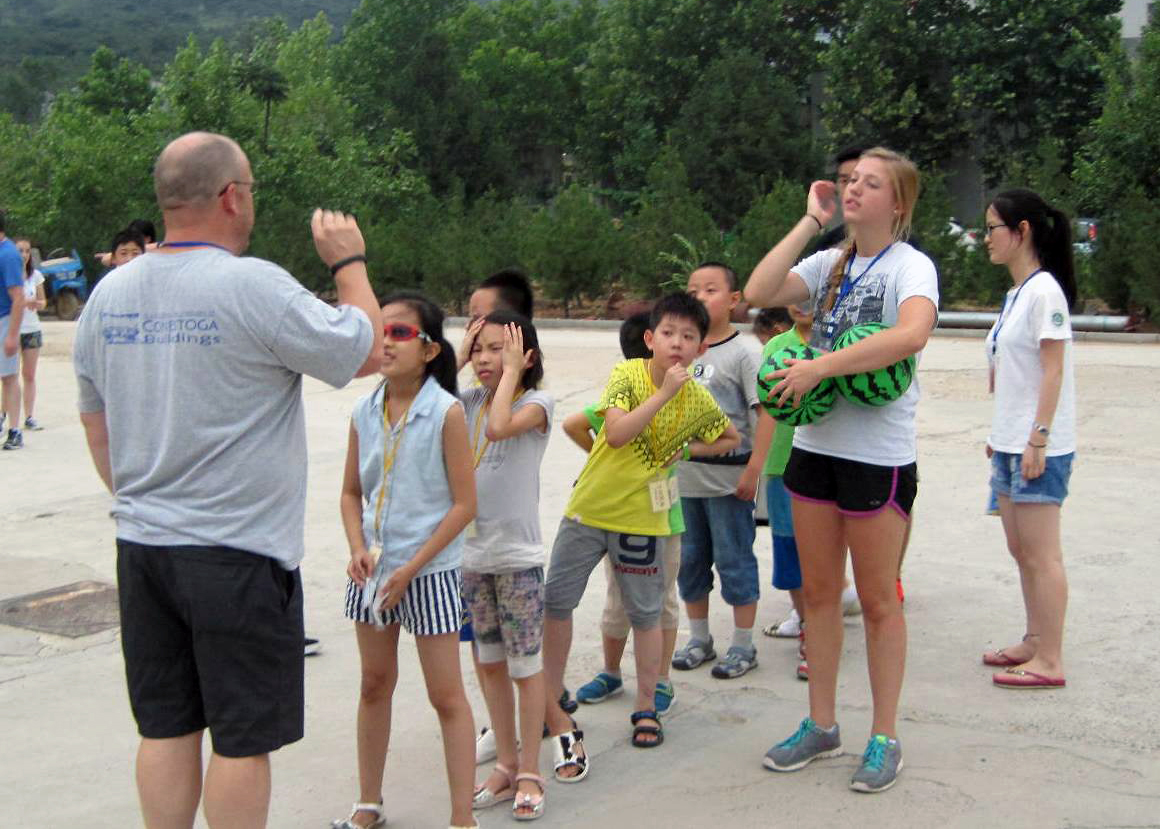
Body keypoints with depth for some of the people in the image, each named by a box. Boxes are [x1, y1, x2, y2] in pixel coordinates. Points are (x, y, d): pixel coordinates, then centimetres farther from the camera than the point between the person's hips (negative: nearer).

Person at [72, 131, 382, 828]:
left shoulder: (108, 294, 5)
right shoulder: (254, 287, -17)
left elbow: (97, 428, 14)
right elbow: (368, 352, -8)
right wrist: (350, 262, 6)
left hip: (142, 548, 7)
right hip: (240, 554, -6)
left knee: (166, 728, 16)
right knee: (242, 738, 6)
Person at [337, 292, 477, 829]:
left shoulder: (446, 413, -13)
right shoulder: (364, 412, 1)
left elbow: (464, 504, -13)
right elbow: (352, 491, 11)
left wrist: (412, 567, -15)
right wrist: (358, 549, -7)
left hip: (428, 571, -5)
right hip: (373, 570, 5)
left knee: (446, 695, 1)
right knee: (375, 685, 17)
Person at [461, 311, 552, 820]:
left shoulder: (536, 403, -9)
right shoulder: (469, 400, 8)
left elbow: (499, 427, -28)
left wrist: (510, 371, -17)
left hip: (517, 554, -6)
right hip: (471, 551, 6)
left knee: (525, 665, 3)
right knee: (489, 664, 13)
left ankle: (530, 773, 14)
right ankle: (506, 764, 26)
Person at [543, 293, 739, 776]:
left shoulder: (699, 401, -4)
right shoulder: (627, 374, -10)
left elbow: (731, 439, 15)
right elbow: (617, 432, -24)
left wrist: (686, 449, 0)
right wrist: (663, 393, -28)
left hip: (640, 517, 0)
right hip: (588, 506, 0)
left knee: (646, 613, 8)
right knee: (554, 603, 4)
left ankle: (646, 708, 26)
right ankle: (551, 707, 19)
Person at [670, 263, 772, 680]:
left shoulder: (744, 351, -9)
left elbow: (766, 410, -14)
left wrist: (753, 469, -19)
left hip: (727, 476, -6)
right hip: (684, 474, 7)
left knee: (734, 560, 2)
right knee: (689, 560, 14)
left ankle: (743, 645, 15)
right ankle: (699, 639, 29)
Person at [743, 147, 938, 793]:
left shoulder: (910, 266, -9)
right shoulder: (830, 264, 9)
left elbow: (912, 334, -30)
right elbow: (758, 292, -7)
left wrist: (819, 367, -32)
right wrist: (810, 222, -4)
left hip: (879, 455, -6)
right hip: (816, 444, 6)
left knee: (878, 600, 5)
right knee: (819, 592, 13)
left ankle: (885, 738, 18)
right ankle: (822, 725, 27)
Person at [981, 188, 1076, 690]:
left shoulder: (1044, 291, -13)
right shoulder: (1015, 295, 14)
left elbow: (1053, 371, -17)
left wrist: (1038, 439, -20)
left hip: (1039, 447, -9)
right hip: (1011, 443, 10)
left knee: (1041, 555, -5)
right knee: (1021, 551, 15)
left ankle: (1049, 662, 1)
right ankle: (1034, 642, 26)